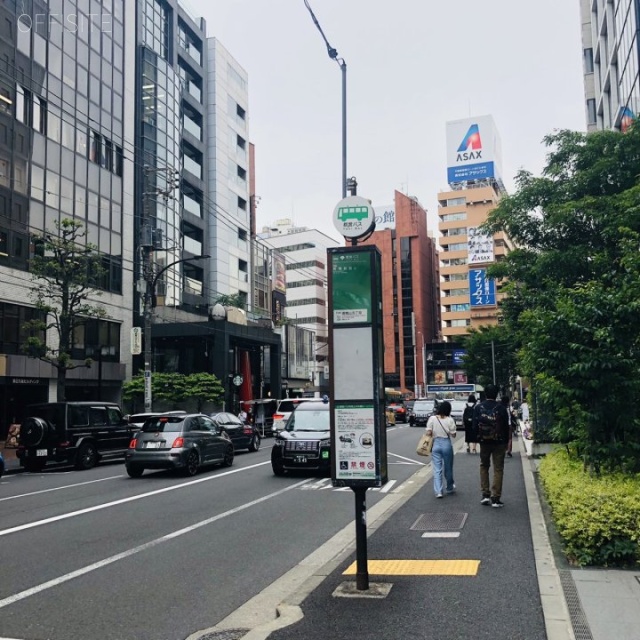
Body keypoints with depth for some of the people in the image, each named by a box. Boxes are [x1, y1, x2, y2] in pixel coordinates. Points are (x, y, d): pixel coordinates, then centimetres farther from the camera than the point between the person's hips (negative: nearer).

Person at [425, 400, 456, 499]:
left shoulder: (432, 419, -5)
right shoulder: (450, 420, -8)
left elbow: (428, 433, -6)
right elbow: (453, 435, -6)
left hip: (436, 444, 1)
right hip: (447, 444, 0)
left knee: (437, 469, 3)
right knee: (448, 468, 17)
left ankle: (438, 491, -5)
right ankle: (450, 488, 36)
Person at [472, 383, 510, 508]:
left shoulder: (478, 407, -4)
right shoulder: (501, 407, -9)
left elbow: (475, 425, -3)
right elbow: (506, 426, -5)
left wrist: (477, 437, 9)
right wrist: (506, 441, 5)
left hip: (484, 442, 2)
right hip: (499, 442, -2)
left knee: (484, 467, 18)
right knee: (498, 469, 4)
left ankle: (485, 494, 12)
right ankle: (495, 498, 1)